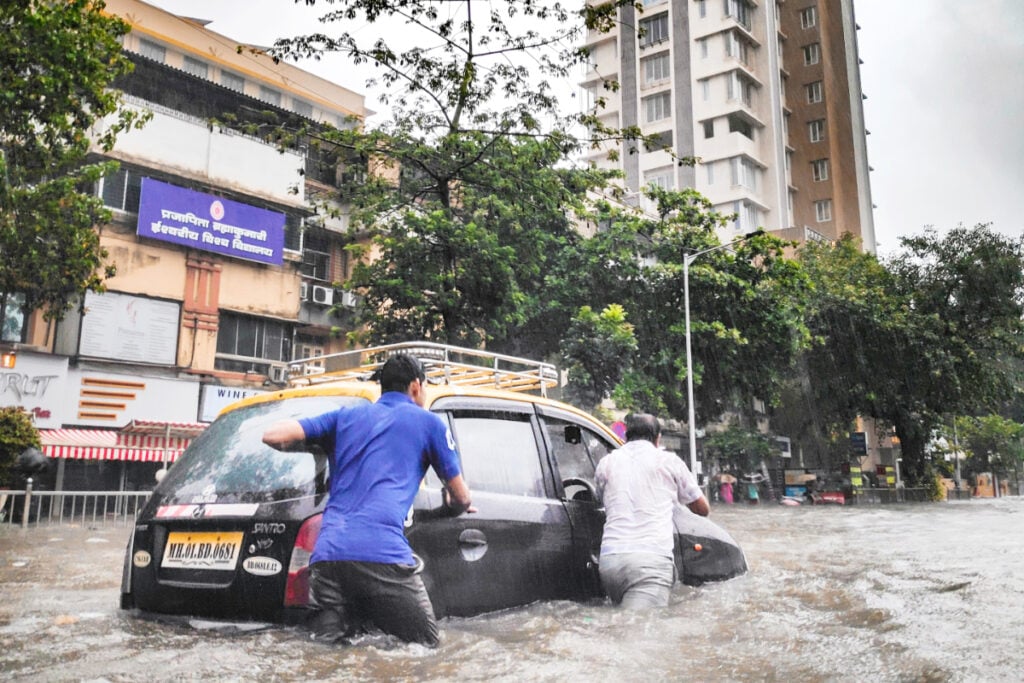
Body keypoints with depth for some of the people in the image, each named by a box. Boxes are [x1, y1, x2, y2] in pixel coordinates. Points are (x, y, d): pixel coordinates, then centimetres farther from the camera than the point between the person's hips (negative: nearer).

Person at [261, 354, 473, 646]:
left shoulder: (346, 416, 22)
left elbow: (273, 435, 14)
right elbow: (461, 498, 21)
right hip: (383, 553, -4)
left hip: (327, 553, 4)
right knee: (426, 642, 5)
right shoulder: (428, 422, 14)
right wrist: (455, 506, 46)